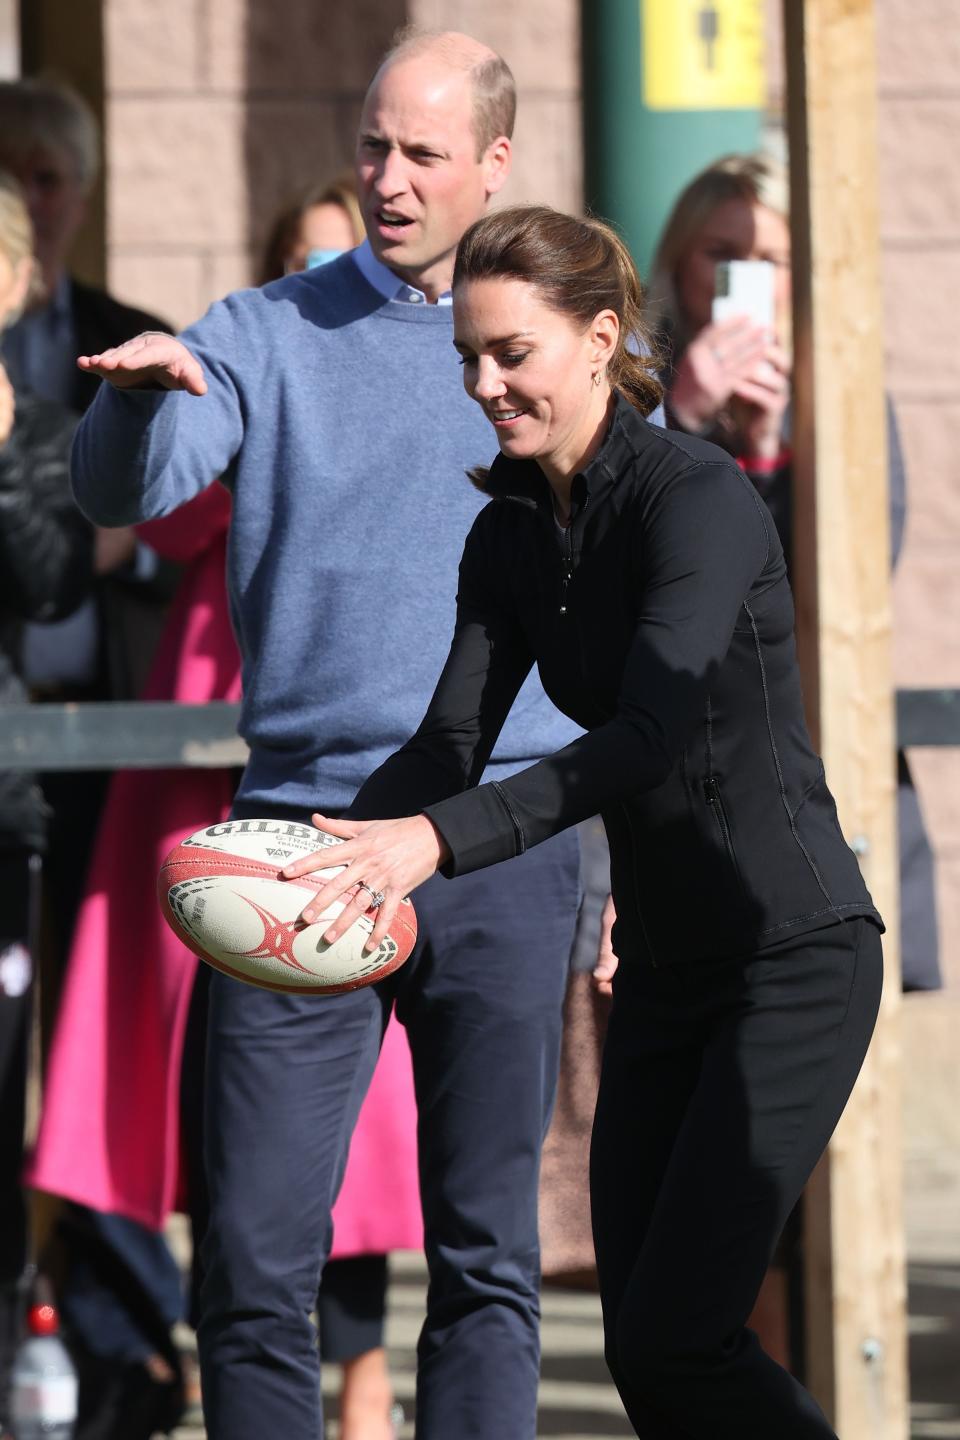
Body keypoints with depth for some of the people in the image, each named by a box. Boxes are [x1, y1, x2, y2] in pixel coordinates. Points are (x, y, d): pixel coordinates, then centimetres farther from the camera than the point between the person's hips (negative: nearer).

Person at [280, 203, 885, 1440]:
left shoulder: (701, 496, -18)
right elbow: (454, 737, 1)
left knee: (672, 1335, -14)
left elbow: (647, 737, -30)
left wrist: (438, 838, -40)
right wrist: (349, 852, -19)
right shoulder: (512, 534, 6)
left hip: (795, 957, -8)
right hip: (664, 967, 8)